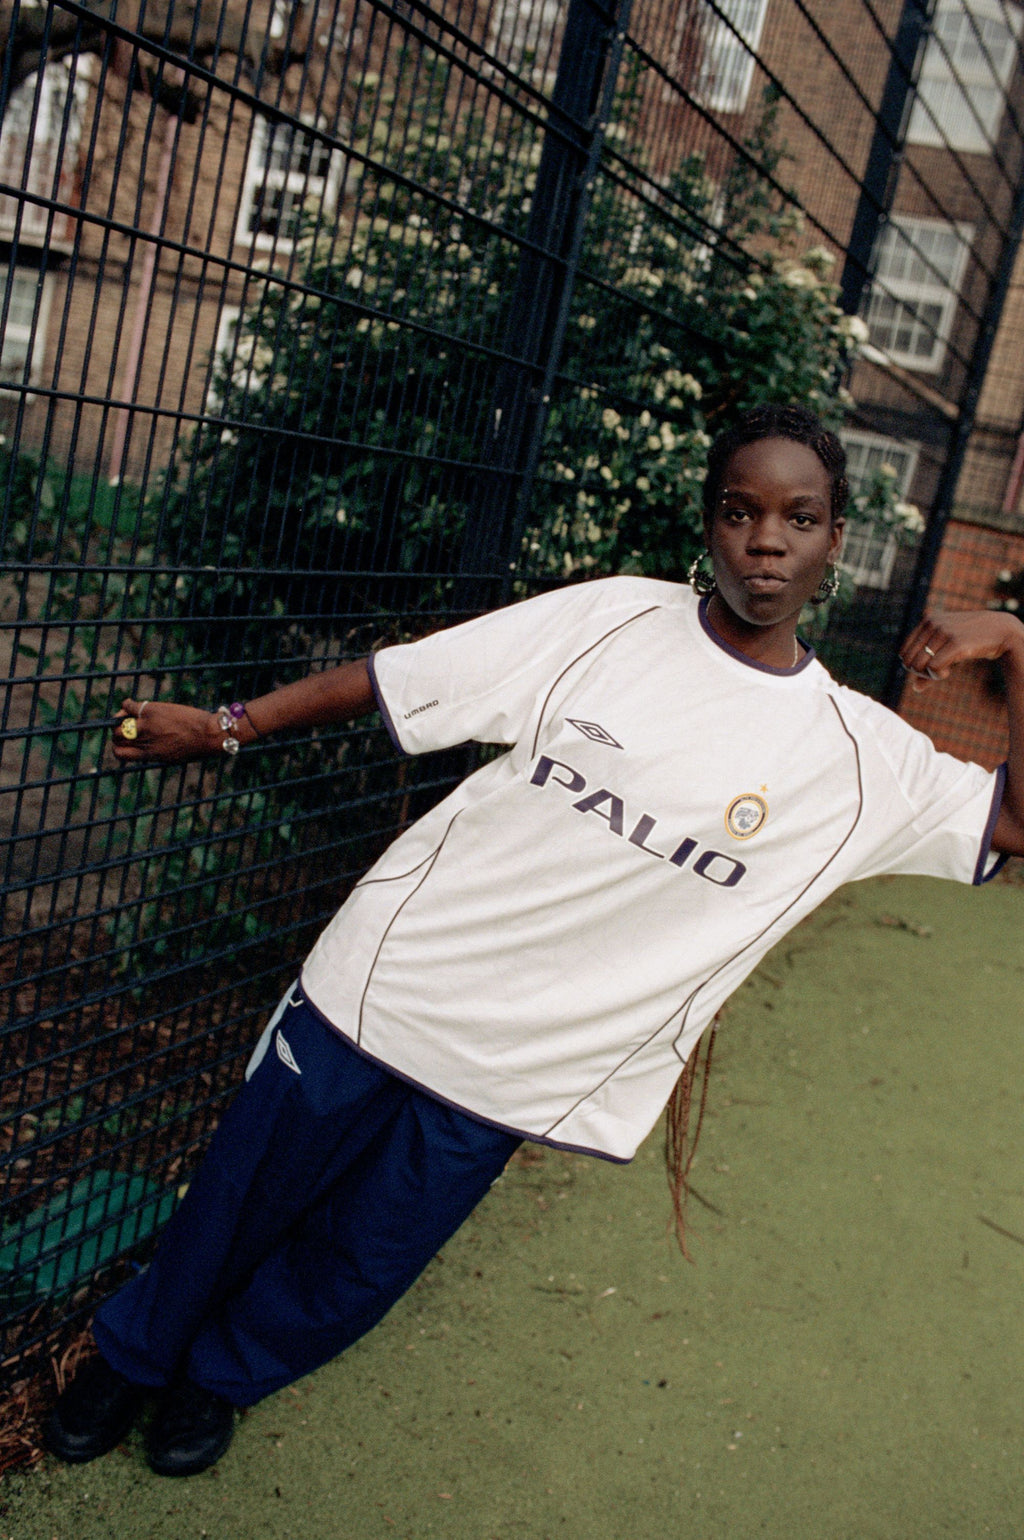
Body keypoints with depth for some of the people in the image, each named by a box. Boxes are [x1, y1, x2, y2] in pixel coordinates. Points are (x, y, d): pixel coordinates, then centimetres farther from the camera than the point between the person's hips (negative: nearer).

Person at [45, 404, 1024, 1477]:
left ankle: (219, 1377, 51)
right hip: (377, 988, 0)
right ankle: (133, 1352, 50)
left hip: (512, 1075, 1)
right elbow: (395, 678, -3)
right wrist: (225, 726, 1)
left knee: (356, 1269, 18)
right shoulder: (610, 620, -7)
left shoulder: (862, 759, -5)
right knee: (238, 1205, 17)